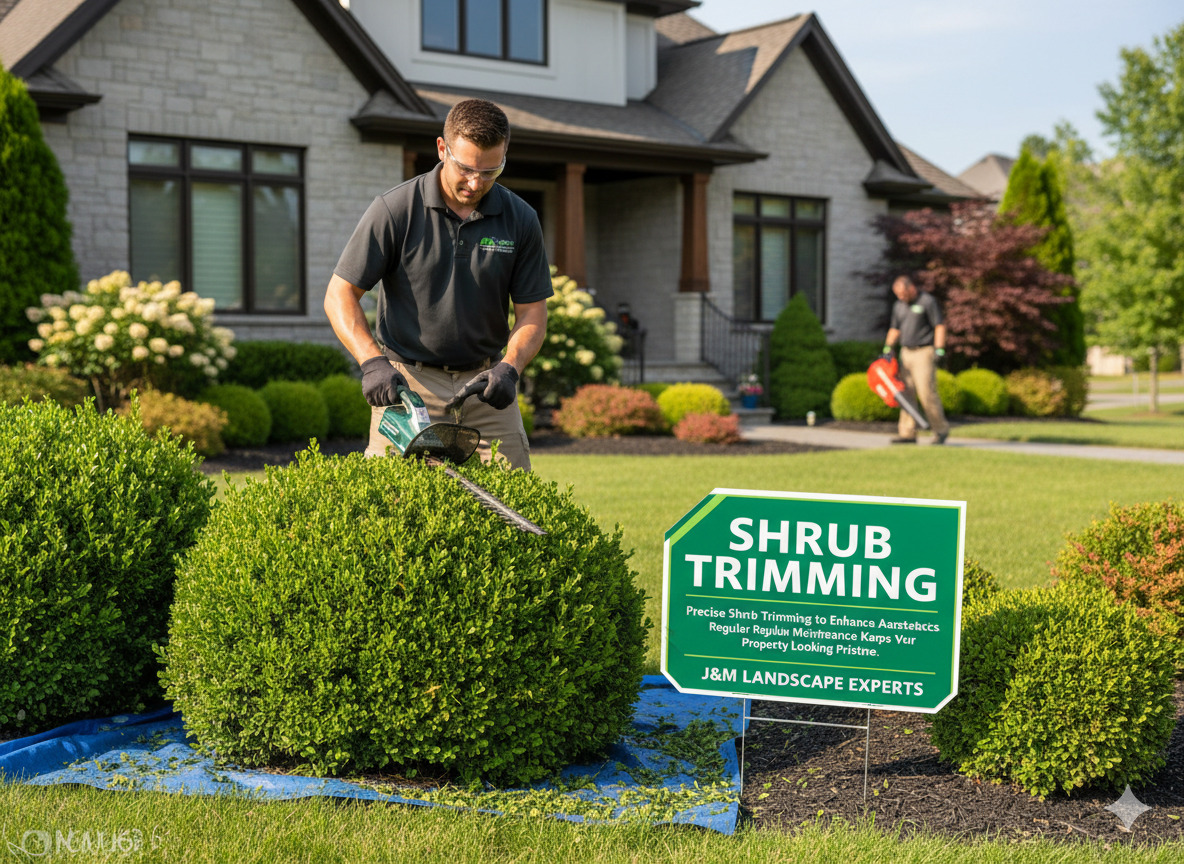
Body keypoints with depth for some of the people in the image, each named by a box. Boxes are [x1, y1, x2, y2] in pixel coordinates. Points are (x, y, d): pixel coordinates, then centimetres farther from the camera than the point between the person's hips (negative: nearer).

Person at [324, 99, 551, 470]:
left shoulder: (520, 220, -1)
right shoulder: (394, 210, -9)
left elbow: (532, 312, 4)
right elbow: (340, 295, -6)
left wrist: (509, 367, -15)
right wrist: (372, 362, -20)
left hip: (484, 385, 3)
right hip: (406, 382, -2)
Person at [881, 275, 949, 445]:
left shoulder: (928, 301, -6)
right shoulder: (899, 305, 15)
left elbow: (940, 327, -9)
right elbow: (894, 329, 20)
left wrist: (940, 350, -17)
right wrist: (887, 349, 7)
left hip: (924, 353, -7)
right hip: (906, 353, 7)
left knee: (926, 392, -13)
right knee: (907, 394, 3)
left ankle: (941, 430, -1)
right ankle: (908, 433, 5)